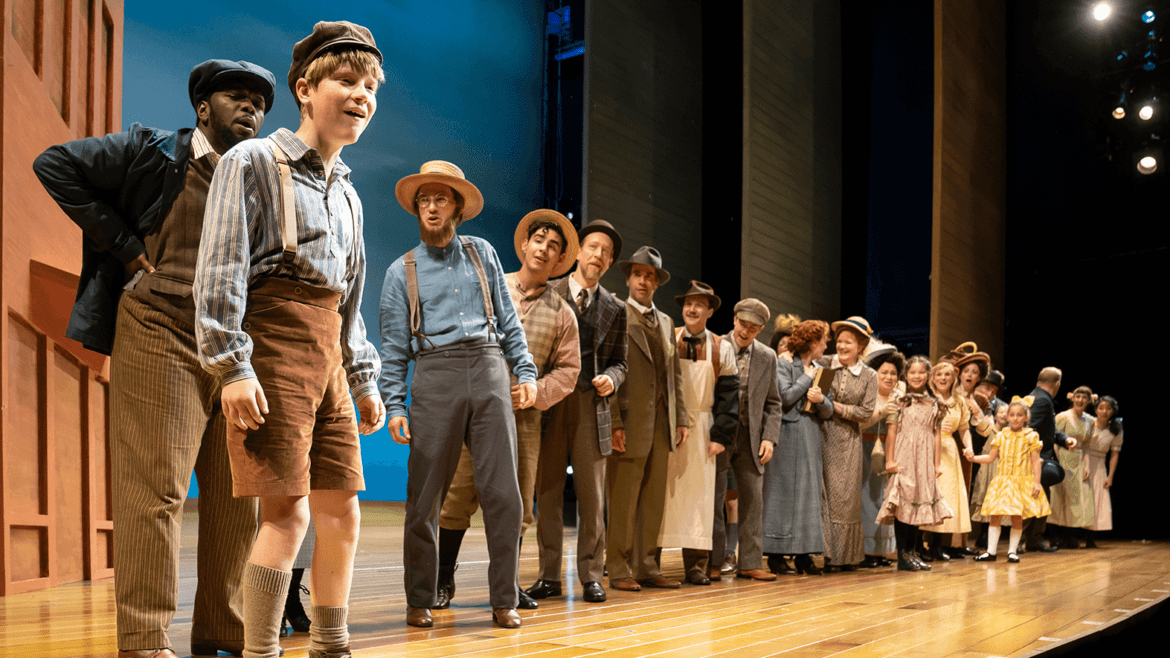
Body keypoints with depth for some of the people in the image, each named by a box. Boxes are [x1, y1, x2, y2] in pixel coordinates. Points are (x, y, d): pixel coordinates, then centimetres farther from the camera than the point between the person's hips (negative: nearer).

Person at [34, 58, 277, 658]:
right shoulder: (153, 153, 2)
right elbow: (54, 165, 0)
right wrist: (124, 245, -5)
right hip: (161, 338, -5)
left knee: (236, 497, 6)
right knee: (156, 488, -7)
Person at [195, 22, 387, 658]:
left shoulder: (346, 190, 21)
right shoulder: (252, 162, -1)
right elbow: (220, 271, -10)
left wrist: (364, 379, 21)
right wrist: (232, 365, -18)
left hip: (328, 356, 8)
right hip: (274, 348, -7)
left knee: (341, 512, 8)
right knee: (288, 510, -13)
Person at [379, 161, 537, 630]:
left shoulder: (481, 253, 17)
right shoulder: (402, 271, 13)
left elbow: (508, 318, 16)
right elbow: (394, 346, 9)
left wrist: (526, 372, 6)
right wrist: (394, 405, 0)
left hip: (489, 371, 1)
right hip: (435, 375, -1)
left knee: (503, 491, -5)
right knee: (425, 496, -1)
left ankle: (504, 601, 4)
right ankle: (420, 601, 13)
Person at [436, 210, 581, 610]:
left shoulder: (561, 312, 11)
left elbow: (568, 367, 9)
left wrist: (536, 391, -7)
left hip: (524, 417, 2)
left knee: (517, 503, 5)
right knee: (458, 495, -4)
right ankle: (444, 580, 9)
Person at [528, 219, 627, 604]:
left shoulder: (615, 309, 12)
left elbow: (619, 361, 15)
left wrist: (611, 378, -6)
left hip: (593, 408, 1)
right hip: (550, 404, -1)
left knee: (592, 496, 3)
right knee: (547, 494, 2)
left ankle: (591, 575, 13)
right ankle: (549, 575, 11)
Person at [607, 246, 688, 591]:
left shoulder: (666, 322, 19)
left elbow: (675, 374, 19)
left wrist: (681, 419, 12)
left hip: (661, 424, 6)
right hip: (630, 424, -6)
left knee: (653, 500, 8)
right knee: (623, 501, -2)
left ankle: (647, 567, 15)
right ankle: (619, 571, 5)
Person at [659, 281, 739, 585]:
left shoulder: (721, 349, 6)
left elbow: (728, 396, 4)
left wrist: (720, 435, -5)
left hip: (700, 429, 1)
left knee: (698, 494, 2)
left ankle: (696, 564, 7)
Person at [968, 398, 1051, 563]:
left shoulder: (1031, 436, -1)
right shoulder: (1001, 436, 7)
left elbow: (1035, 461, -2)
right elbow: (990, 458, 12)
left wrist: (1036, 483, -7)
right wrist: (973, 458, -3)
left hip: (1022, 482, -2)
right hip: (1002, 481, 2)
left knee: (1017, 517, 1)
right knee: (994, 515, -1)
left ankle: (1012, 551, 13)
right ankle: (991, 552, 6)